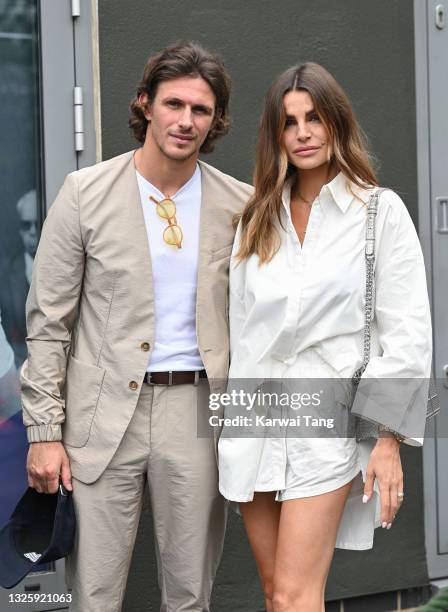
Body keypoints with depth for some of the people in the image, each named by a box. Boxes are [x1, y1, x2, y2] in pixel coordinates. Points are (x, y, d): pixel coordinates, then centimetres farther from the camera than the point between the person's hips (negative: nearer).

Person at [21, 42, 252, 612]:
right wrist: (44, 430, -5)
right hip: (105, 413, -2)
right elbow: (48, 320, 0)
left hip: (198, 412, 2)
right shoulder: (86, 192, -1)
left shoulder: (240, 204, 4)